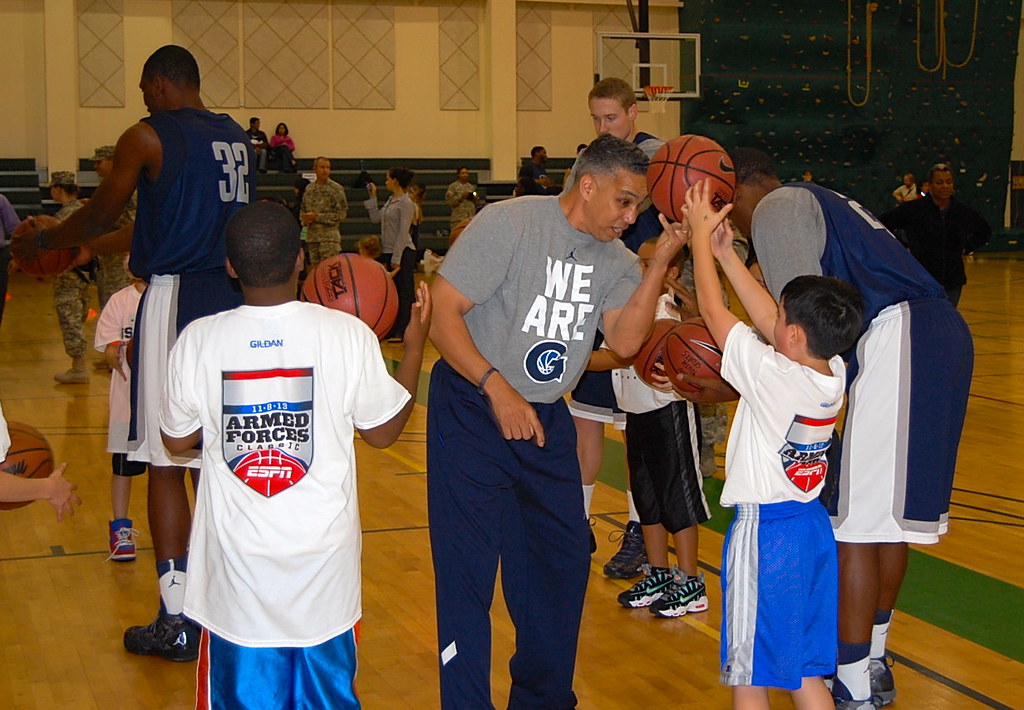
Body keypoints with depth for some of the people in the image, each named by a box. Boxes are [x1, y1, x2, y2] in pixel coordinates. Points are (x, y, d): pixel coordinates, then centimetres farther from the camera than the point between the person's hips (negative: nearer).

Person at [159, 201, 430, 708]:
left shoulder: (198, 340, -8)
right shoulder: (347, 334, -10)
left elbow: (177, 441, 6)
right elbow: (383, 432, 3)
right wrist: (414, 348, 14)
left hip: (236, 557, 0)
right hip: (324, 553, 0)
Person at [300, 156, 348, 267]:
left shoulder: (336, 189, -5)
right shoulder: (309, 189, 12)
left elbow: (341, 214, -10)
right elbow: (303, 211, 21)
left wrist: (317, 217, -15)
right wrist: (305, 219, -3)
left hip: (329, 237, -5)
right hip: (312, 237, 5)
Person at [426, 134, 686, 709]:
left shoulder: (614, 257, 3)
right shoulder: (510, 223, -15)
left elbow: (625, 340, -10)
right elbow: (444, 312, -18)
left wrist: (661, 262, -17)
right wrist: (497, 387, -25)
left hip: (547, 418, 7)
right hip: (472, 413, -6)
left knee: (563, 562, 12)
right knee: (467, 570, -5)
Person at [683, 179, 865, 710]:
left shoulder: (772, 374, -21)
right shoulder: (835, 374, -2)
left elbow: (713, 311, -11)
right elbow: (766, 318, 10)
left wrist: (700, 235, 0)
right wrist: (726, 254, 14)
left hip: (764, 531, -7)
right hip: (813, 527, 7)